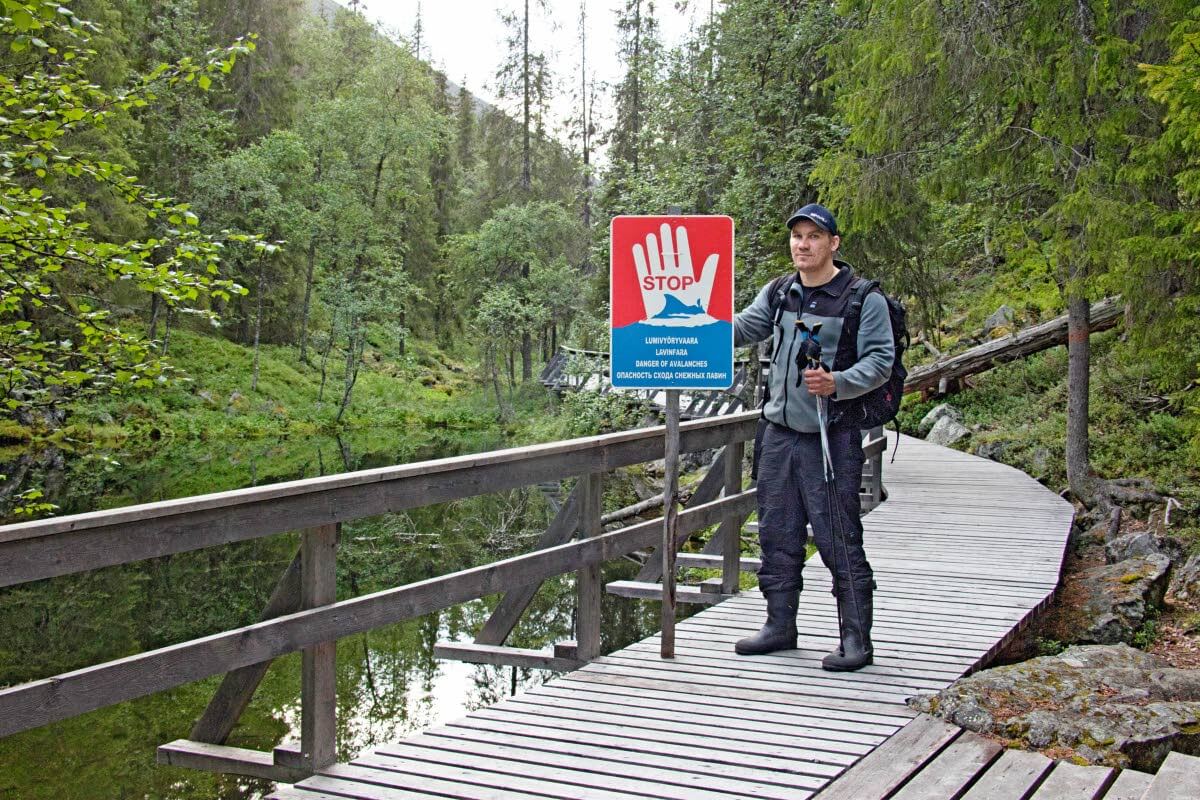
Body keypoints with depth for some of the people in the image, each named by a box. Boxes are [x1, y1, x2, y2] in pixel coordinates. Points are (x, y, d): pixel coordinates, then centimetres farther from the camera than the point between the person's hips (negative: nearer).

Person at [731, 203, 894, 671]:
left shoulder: (863, 299, -5)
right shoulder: (778, 293, 12)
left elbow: (881, 360, -9)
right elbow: (740, 330, 15)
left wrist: (837, 383, -25)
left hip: (832, 435, -6)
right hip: (779, 430, 6)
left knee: (839, 539, -6)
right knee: (777, 534, 12)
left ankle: (855, 639, 3)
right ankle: (780, 626, 24)